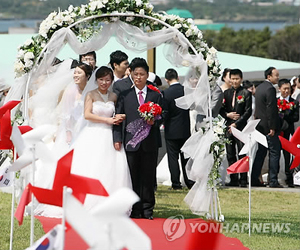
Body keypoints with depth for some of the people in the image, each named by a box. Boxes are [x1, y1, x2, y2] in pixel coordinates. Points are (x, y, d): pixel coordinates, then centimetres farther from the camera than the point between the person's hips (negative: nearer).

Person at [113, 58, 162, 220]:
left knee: (148, 177, 2)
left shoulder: (155, 95, 10)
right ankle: (136, 210, 8)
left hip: (150, 143, 0)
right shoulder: (124, 95, 8)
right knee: (134, 177, 3)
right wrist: (117, 139, -5)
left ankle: (147, 209, 9)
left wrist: (154, 121, -14)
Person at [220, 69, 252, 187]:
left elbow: (248, 111, -6)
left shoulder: (246, 93, -1)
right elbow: (221, 109, 16)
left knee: (242, 154, -6)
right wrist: (227, 115, -6)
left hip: (241, 127, -5)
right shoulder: (226, 93, 14)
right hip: (228, 127, 5)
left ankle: (243, 180, -4)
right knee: (230, 155, 6)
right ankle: (233, 180, 11)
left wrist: (236, 124, -12)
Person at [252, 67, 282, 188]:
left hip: (260, 125, 9)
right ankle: (273, 181, -6)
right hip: (268, 126, -9)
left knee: (261, 152, 13)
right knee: (274, 152, -4)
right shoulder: (270, 89, -16)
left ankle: (254, 179, 14)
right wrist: (272, 127, -19)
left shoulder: (259, 87, 13)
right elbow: (271, 109, -20)